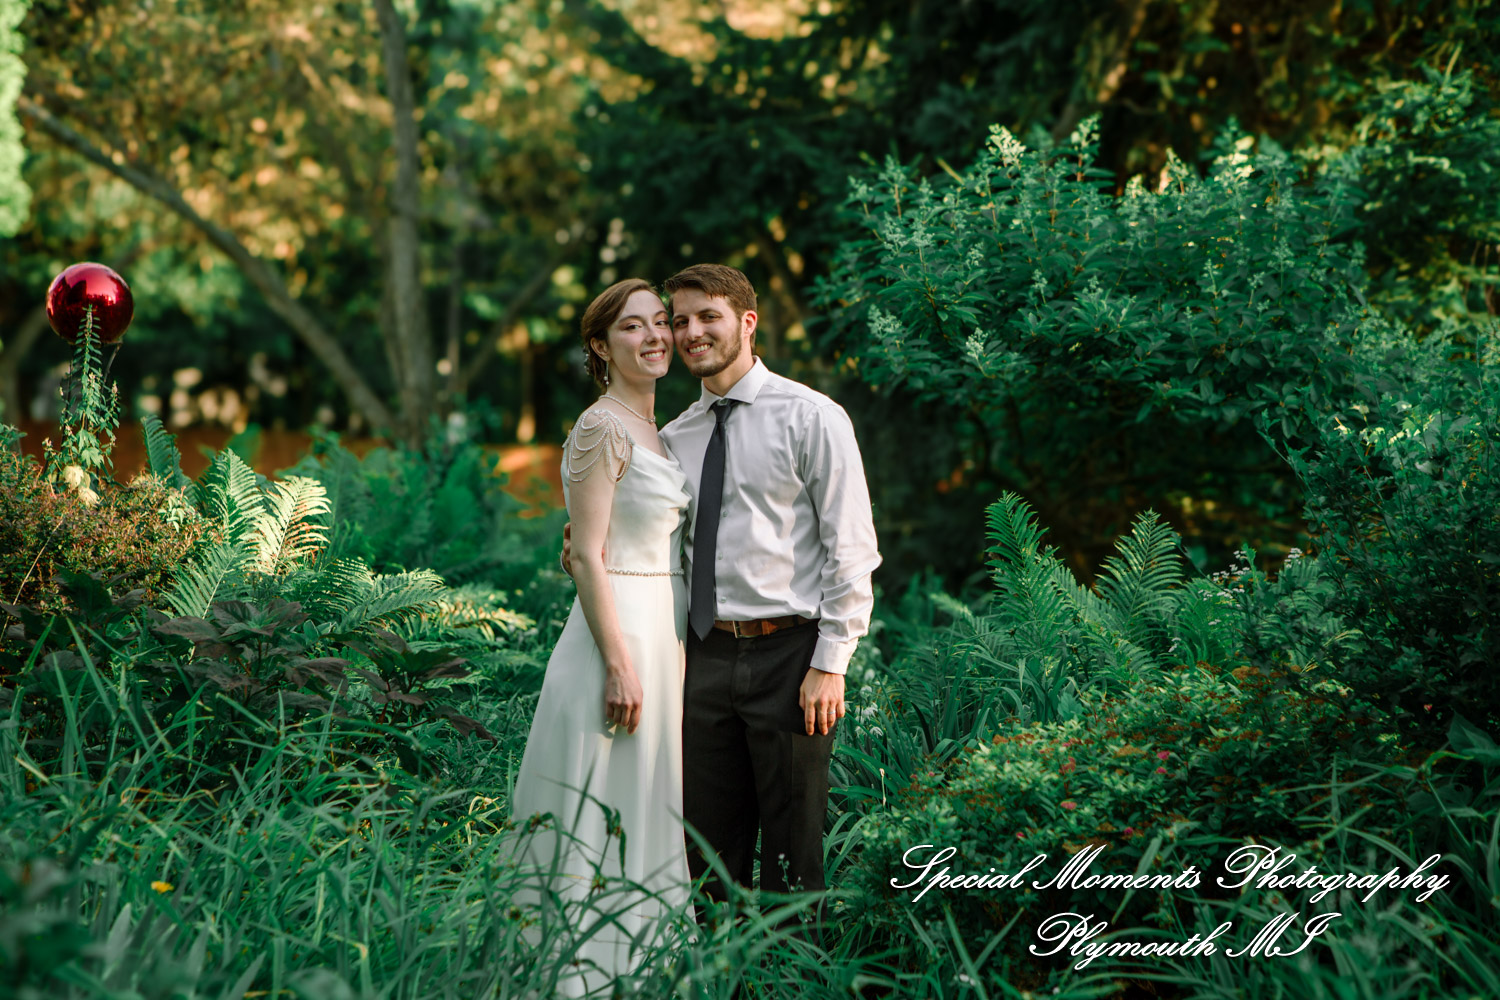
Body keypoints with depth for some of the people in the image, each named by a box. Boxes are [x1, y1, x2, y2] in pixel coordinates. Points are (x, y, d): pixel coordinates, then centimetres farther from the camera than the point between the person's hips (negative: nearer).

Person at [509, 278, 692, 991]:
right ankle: (587, 977, 2)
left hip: (663, 635, 9)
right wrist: (619, 664, -21)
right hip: (620, 633, -9)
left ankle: (633, 971, 20)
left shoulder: (651, 431, 16)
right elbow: (587, 558, -16)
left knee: (646, 817, 13)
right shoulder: (602, 429, -12)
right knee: (606, 820, -5)